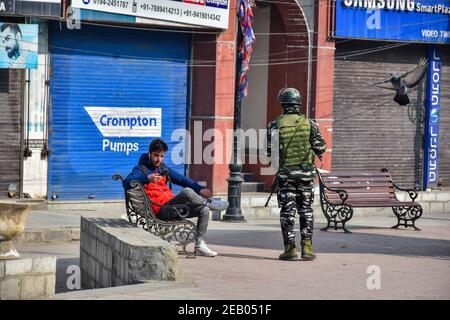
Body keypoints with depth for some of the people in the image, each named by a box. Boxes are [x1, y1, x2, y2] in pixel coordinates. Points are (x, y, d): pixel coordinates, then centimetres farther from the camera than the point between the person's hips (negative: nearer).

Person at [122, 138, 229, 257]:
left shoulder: (163, 168, 22)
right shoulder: (141, 169, 0)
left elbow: (181, 179, 22)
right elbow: (126, 182, -19)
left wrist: (199, 189, 5)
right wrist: (147, 178, -34)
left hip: (172, 207, 8)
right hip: (161, 210, -8)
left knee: (204, 209, -4)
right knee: (187, 192, -29)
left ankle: (200, 245, -5)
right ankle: (211, 203, -2)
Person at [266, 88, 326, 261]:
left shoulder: (275, 125, -6)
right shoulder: (309, 123, -3)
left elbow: (269, 151, -5)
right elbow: (321, 148, -2)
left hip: (285, 172, -1)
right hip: (306, 171, 1)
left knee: (287, 211, 5)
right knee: (306, 210, 11)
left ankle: (290, 248, 1)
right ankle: (307, 247, 6)